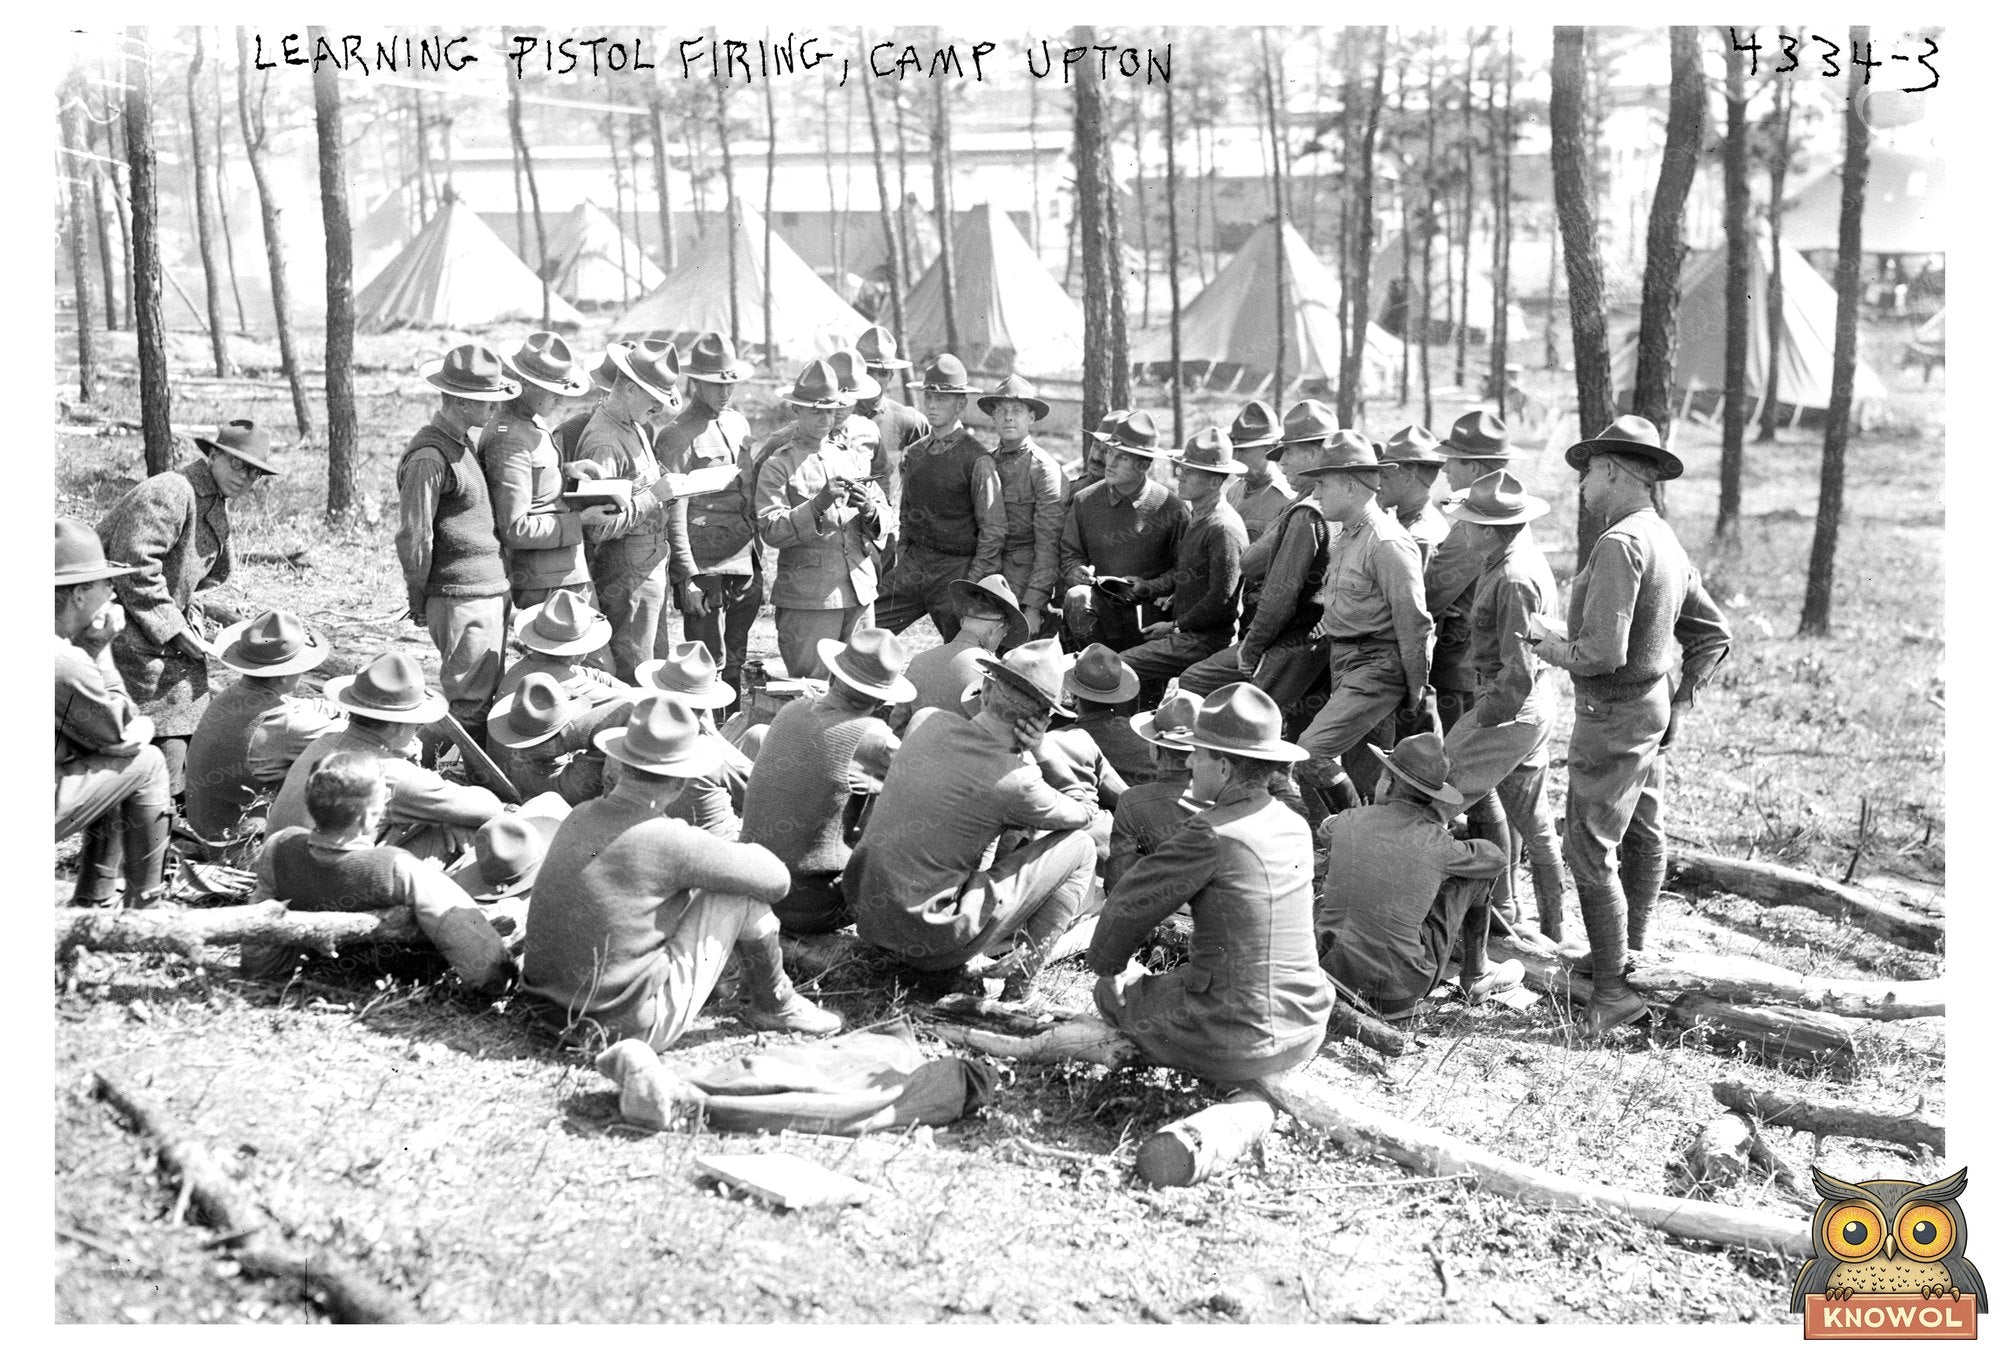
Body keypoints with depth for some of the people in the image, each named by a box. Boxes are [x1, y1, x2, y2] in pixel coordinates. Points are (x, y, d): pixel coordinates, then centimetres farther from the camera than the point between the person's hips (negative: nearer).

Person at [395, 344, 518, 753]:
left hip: (492, 591, 9)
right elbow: (412, 537, -16)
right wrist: (418, 600, -7)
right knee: (470, 707, -3)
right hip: (462, 599, -9)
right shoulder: (428, 458, -19)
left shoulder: (470, 440, 12)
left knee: (486, 699, 17)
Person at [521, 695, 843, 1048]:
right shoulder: (667, 841, -21)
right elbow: (774, 880, -10)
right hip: (634, 1028, -7)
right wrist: (750, 852, 11)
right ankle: (774, 1004, 19)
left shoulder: (579, 817, 0)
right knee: (744, 890, -1)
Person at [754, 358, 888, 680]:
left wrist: (868, 509, -8)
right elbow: (770, 530, -12)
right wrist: (818, 504, -22)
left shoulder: (852, 458, 15)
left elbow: (885, 519, 14)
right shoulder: (777, 466, 0)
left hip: (860, 592, 5)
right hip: (807, 598, -5)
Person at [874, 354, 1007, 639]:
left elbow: (993, 530, -10)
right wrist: (902, 558, 10)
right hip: (913, 563, 6)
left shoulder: (977, 460, -10)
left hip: (957, 568, -6)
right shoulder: (914, 453, 10)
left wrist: (972, 585, -13)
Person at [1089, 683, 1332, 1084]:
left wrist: (1107, 966, 7)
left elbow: (1131, 902, -10)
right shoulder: (1296, 827, 1)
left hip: (1236, 1047, -8)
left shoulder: (1211, 836, -20)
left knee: (1115, 987, 17)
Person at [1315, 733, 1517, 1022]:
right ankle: (1474, 977, 30)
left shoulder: (1345, 822, -5)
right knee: (1475, 872, 11)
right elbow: (1497, 858, 9)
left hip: (1329, 967, 3)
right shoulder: (1437, 844, -11)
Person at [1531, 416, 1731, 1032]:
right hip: (1653, 704, 10)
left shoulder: (1619, 544, -22)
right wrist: (1679, 704, 17)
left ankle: (1612, 990, -2)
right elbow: (1713, 635, 15)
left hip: (1613, 714, -10)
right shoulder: (1668, 543, 8)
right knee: (1642, 835, 19)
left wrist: (1549, 645, -11)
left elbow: (1604, 651, -28)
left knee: (1590, 849, -5)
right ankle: (1631, 954, 33)